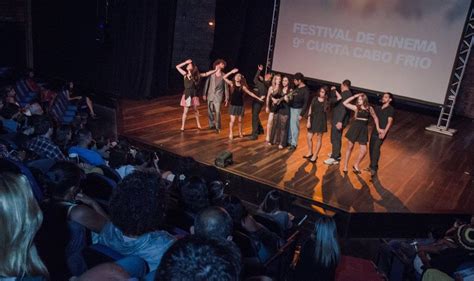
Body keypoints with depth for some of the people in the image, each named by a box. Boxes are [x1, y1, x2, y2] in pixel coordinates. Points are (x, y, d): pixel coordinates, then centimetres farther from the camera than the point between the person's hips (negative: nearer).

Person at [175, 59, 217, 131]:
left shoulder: (196, 75, -4)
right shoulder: (185, 74, 0)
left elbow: (206, 74, -5)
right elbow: (177, 66, 0)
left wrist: (215, 70, -10)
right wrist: (186, 62, -4)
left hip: (194, 94, 0)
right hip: (187, 94, 0)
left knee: (195, 110, 12)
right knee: (185, 111, 0)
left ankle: (198, 124, 30)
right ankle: (182, 126, 9)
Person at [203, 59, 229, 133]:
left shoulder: (223, 75, -2)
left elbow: (226, 87, 2)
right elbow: (206, 84, 5)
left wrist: (226, 98, 0)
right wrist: (204, 94, 4)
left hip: (218, 96, -2)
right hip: (210, 95, 2)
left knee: (217, 112, -11)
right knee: (210, 111, 8)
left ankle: (218, 127, 1)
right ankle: (211, 125, 24)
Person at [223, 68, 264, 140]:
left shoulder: (243, 87, -2)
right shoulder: (232, 84, -3)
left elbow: (250, 93, 3)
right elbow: (224, 77, -10)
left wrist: (258, 98, 2)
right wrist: (232, 72, -14)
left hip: (240, 105, 1)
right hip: (233, 105, -1)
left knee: (239, 121, 11)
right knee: (232, 120, -4)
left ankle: (240, 133, 29)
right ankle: (231, 134, 10)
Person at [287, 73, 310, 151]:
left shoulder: (305, 90, -12)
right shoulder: (296, 88, 10)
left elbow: (305, 103, -14)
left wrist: (301, 114, -18)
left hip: (297, 110, -7)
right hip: (290, 108, 7)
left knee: (294, 127, -3)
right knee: (289, 125, 11)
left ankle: (293, 144, 5)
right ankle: (289, 141, 23)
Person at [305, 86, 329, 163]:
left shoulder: (327, 101, -4)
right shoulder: (315, 99, 1)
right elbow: (310, 110, 2)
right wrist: (308, 121, -2)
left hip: (321, 121, -3)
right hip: (313, 120, 3)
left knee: (319, 138, 6)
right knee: (309, 137, 7)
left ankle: (315, 155, 17)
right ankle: (310, 153, 28)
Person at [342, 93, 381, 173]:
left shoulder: (369, 108, 2)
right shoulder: (356, 107, 0)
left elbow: (375, 118, 15)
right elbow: (345, 103, -7)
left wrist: (378, 128, 10)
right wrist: (354, 96, -7)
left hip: (363, 129, 1)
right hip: (355, 128, -1)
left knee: (364, 150, -2)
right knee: (350, 147, 5)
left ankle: (356, 165, 20)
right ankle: (345, 166, 15)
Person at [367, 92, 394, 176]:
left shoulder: (391, 109, -3)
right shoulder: (378, 108, 16)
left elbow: (390, 121, -12)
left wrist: (384, 132, -23)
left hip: (382, 132, -6)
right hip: (375, 130, 6)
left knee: (376, 148, -18)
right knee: (371, 147, 7)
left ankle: (373, 168, -18)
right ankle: (372, 165, 22)